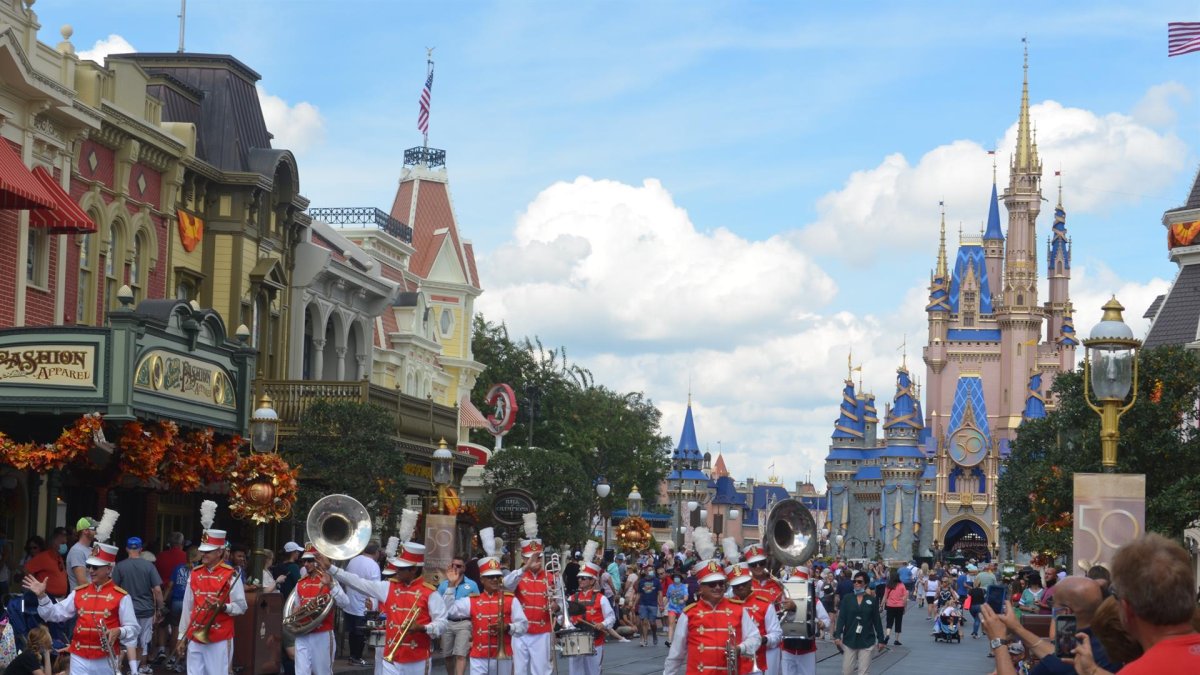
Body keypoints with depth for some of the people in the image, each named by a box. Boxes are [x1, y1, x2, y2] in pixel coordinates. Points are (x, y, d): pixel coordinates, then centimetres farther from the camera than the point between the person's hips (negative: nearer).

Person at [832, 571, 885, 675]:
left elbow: (877, 621, 5)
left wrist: (881, 640, 6)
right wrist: (837, 636, -14)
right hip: (849, 640, 1)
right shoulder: (847, 599, 2)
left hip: (867, 641, -1)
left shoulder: (871, 600, 2)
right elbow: (841, 619, -4)